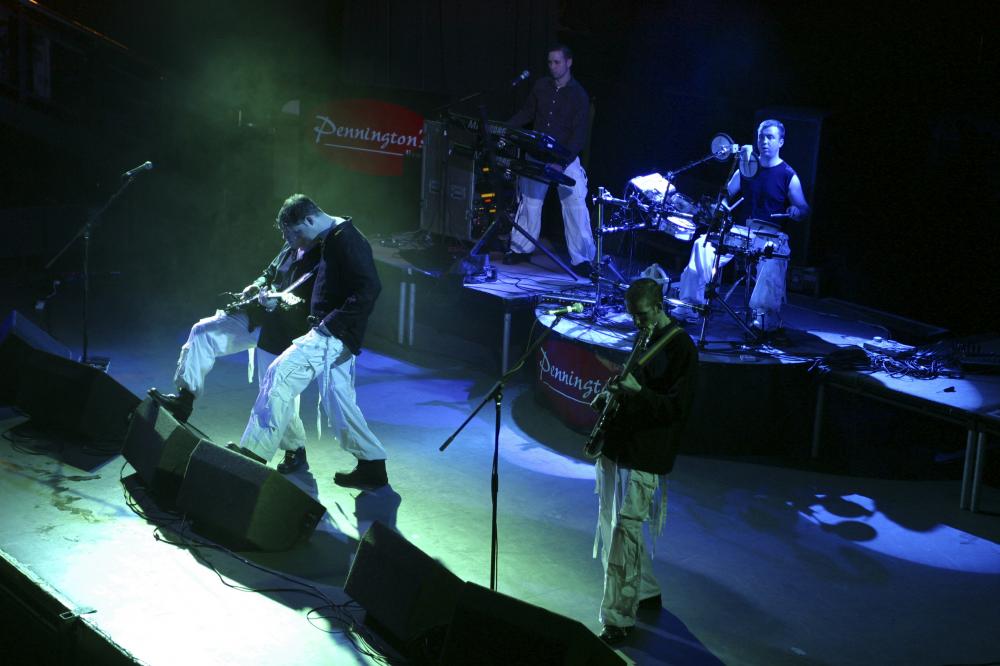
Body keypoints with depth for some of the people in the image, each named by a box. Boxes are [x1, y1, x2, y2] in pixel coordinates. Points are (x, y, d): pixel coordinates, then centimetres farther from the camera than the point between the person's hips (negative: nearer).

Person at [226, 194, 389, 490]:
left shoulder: (347, 240, -14)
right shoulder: (330, 240, 18)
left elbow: (369, 289, -23)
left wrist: (331, 322, -22)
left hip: (335, 333, -11)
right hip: (333, 336, 11)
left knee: (281, 373, -16)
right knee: (338, 400, 12)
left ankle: (254, 452, -15)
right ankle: (372, 467, 17)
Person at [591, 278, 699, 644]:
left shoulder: (680, 346, -13)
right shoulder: (646, 339, 13)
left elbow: (678, 407, -17)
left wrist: (637, 393, -27)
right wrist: (614, 392, 8)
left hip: (645, 454, -9)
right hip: (618, 446, 9)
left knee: (624, 531, -10)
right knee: (611, 525, 16)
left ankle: (618, 620, -4)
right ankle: (646, 591, 33)